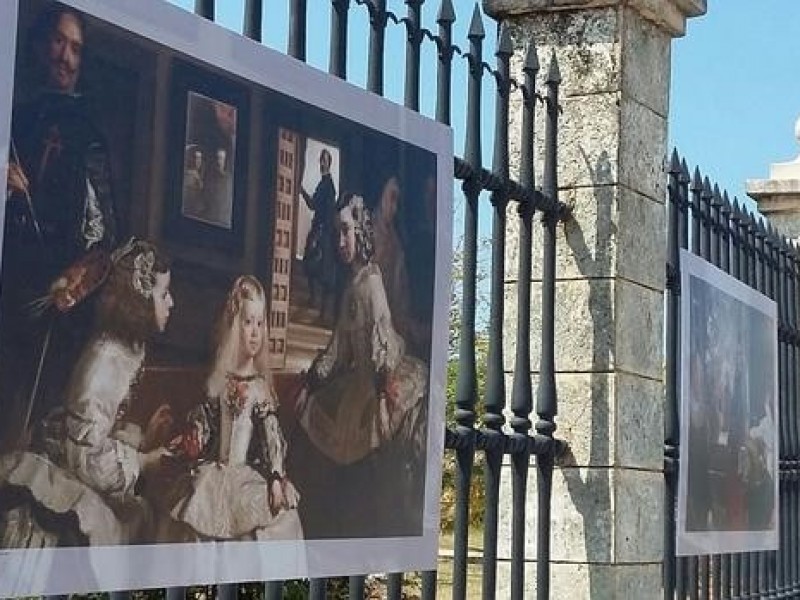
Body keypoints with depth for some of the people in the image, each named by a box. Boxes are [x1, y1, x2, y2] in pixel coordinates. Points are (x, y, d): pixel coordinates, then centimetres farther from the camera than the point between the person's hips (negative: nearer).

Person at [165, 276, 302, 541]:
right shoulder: (219, 382, 7)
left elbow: (272, 437, -4)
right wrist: (186, 445, -8)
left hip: (251, 476, -2)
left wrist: (277, 479, -11)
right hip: (217, 474, 2)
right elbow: (202, 428, 10)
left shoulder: (261, 386, 1)